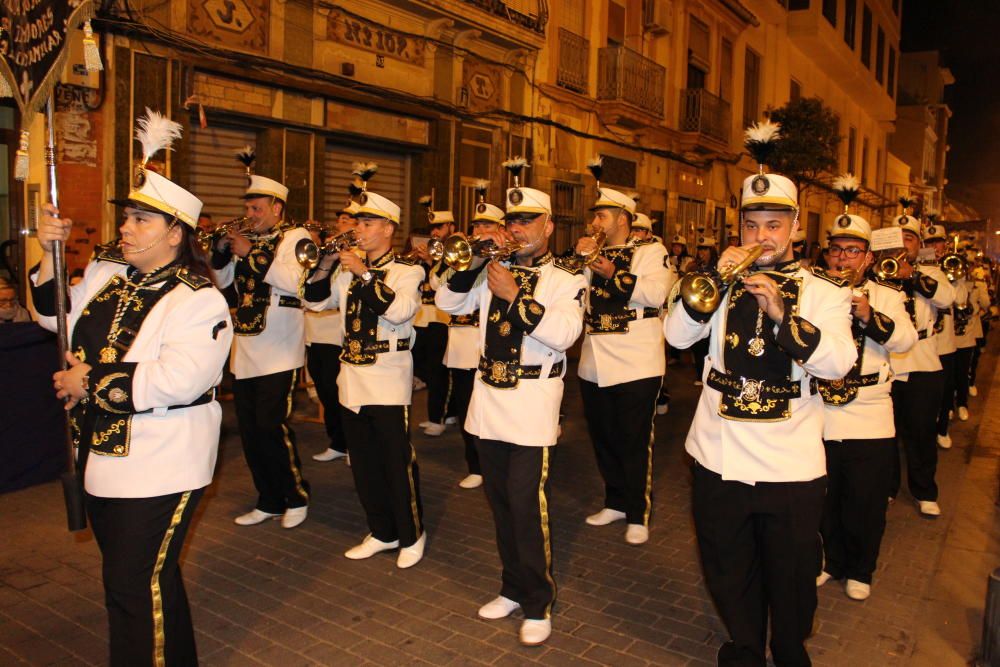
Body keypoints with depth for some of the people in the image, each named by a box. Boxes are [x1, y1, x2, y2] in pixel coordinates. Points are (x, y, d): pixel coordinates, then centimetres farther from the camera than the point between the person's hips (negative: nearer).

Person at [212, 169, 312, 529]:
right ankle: (270, 500, 23)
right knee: (249, 428, 9)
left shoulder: (295, 237, -4)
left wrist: (251, 253, -17)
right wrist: (222, 248, -1)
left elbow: (295, 281, -20)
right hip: (245, 350, 7)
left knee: (271, 425, -9)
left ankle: (296, 497, 11)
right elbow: (221, 281, 14)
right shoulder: (246, 239, 14)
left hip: (278, 351, -7)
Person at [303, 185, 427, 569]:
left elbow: (399, 310, -22)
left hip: (389, 382, -6)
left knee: (398, 462, 0)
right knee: (363, 462, 14)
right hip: (352, 379, 6)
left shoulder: (407, 271, -5)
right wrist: (328, 261, -4)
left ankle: (411, 536, 18)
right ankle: (382, 533, 29)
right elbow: (314, 301, 7)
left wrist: (364, 273, -22)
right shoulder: (348, 271, 12)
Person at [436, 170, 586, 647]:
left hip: (532, 405, -5)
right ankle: (514, 588, 32)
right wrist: (476, 258, -5)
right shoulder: (495, 270, 11)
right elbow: (448, 303, 4)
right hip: (488, 399, 6)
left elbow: (564, 332, -20)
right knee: (499, 501, 14)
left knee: (527, 505, -5)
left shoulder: (566, 279, -3)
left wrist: (514, 295, -24)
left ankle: (538, 604, 13)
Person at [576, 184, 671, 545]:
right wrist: (580, 258, -6)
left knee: (634, 441, 2)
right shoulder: (595, 254, 14)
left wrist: (614, 275, -21)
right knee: (603, 438, 14)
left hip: (635, 365, -6)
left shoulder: (650, 251, -3)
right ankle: (616, 502, 31)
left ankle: (638, 515, 16)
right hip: (594, 365, 6)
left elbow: (657, 293, -19)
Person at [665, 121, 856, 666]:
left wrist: (781, 312, -27)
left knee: (791, 576, 16)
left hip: (791, 463, -1)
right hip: (718, 456, 2)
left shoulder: (824, 292, -1)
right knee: (728, 574, 17)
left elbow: (838, 363, -17)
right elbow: (676, 335, -9)